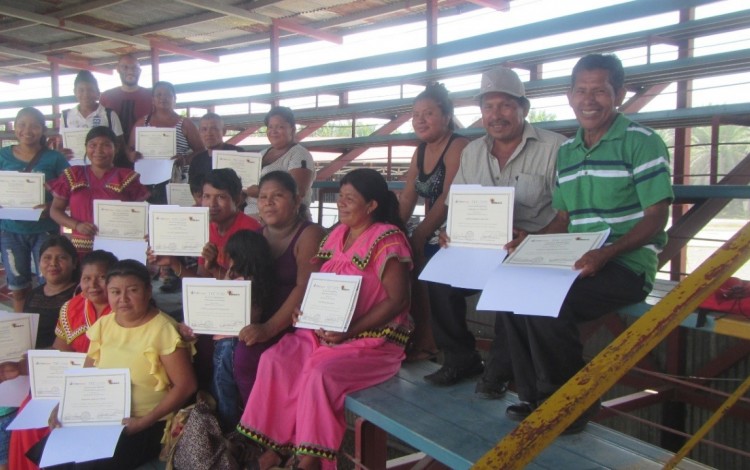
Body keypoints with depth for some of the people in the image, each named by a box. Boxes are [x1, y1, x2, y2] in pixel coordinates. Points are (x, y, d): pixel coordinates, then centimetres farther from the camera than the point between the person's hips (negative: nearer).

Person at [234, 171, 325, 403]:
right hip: (261, 319, 6)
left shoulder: (309, 234, -7)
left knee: (246, 353, -25)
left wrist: (269, 328, -25)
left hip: (294, 323, -6)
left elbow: (305, 288, -18)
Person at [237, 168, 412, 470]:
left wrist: (348, 331, -21)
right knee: (274, 360, -13)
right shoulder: (337, 234, 11)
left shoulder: (388, 239, -12)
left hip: (373, 339, -7)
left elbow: (397, 300, -17)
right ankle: (274, 445, -4)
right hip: (323, 331, 7)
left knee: (321, 373, -30)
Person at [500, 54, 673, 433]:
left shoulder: (642, 142, -6)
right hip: (578, 263, 7)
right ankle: (537, 398, 1)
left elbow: (656, 217, -11)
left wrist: (606, 253, -26)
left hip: (628, 265, -7)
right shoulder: (566, 152, 15)